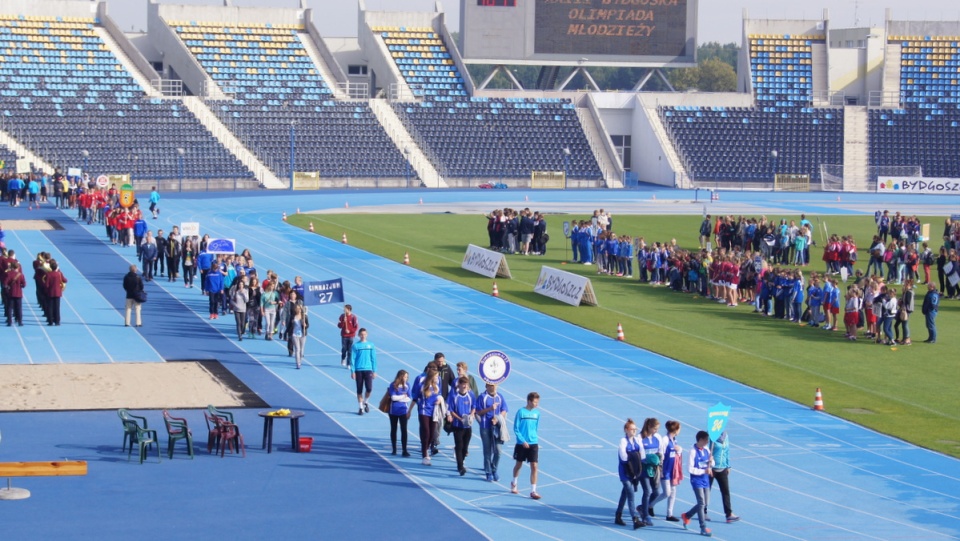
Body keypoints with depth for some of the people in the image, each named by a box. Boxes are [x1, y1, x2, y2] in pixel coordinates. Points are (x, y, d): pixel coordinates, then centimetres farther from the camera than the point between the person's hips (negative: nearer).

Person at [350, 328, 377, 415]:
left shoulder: (371, 345, 5)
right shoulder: (356, 346, 0)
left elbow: (373, 358, 8)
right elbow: (352, 359, 1)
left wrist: (374, 371, 5)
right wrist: (352, 371, -5)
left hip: (368, 370, 1)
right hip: (358, 370, -1)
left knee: (369, 388, -12)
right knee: (359, 390, 2)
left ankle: (366, 402, 15)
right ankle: (361, 407, 14)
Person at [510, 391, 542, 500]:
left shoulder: (537, 412, 2)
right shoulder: (521, 412, -10)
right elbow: (516, 429, -8)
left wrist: (536, 440, 10)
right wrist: (523, 441, -15)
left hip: (533, 444, 2)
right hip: (521, 444, -2)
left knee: (534, 466, -6)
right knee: (519, 465, 15)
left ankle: (533, 491, -2)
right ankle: (514, 484, 40)